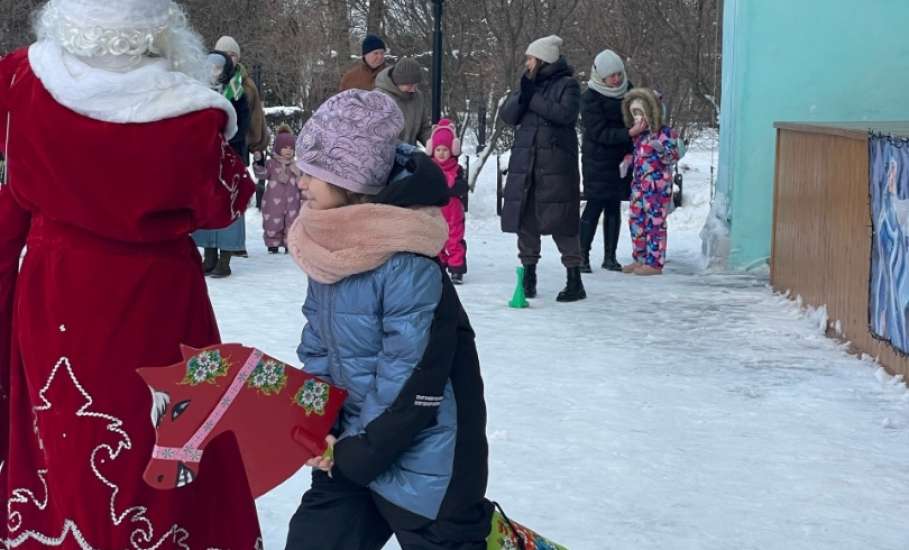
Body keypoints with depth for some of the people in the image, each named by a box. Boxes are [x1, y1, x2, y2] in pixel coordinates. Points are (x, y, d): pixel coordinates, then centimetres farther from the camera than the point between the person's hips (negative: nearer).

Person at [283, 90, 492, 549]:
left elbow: (413, 386, -23)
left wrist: (357, 454, -14)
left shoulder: (408, 265, -26)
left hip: (419, 458, -8)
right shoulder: (325, 244, -2)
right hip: (353, 445, 8)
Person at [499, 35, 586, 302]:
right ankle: (528, 275, 16)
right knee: (524, 218, 6)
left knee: (561, 220, -7)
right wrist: (523, 93, -11)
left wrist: (533, 99, -12)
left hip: (556, 162, -5)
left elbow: (566, 113, -17)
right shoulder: (528, 83, 15)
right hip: (524, 162, 5)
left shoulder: (567, 84, 0)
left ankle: (575, 280, -1)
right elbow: (507, 115, 6)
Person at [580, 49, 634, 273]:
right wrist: (629, 133, -28)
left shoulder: (626, 89, 5)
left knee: (614, 206, 8)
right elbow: (600, 133, -18)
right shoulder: (590, 98, -13)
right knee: (595, 206, -6)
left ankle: (610, 257, 13)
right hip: (598, 161, -6)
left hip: (621, 160, 6)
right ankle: (582, 256, 0)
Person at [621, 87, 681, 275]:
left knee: (655, 222, -5)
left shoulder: (664, 132, -10)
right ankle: (640, 259, 22)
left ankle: (654, 263, 0)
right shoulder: (639, 134, 12)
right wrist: (629, 160, 4)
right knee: (636, 221, 11)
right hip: (639, 183, 8)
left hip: (657, 184, -8)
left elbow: (673, 156, -12)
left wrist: (661, 149, -30)